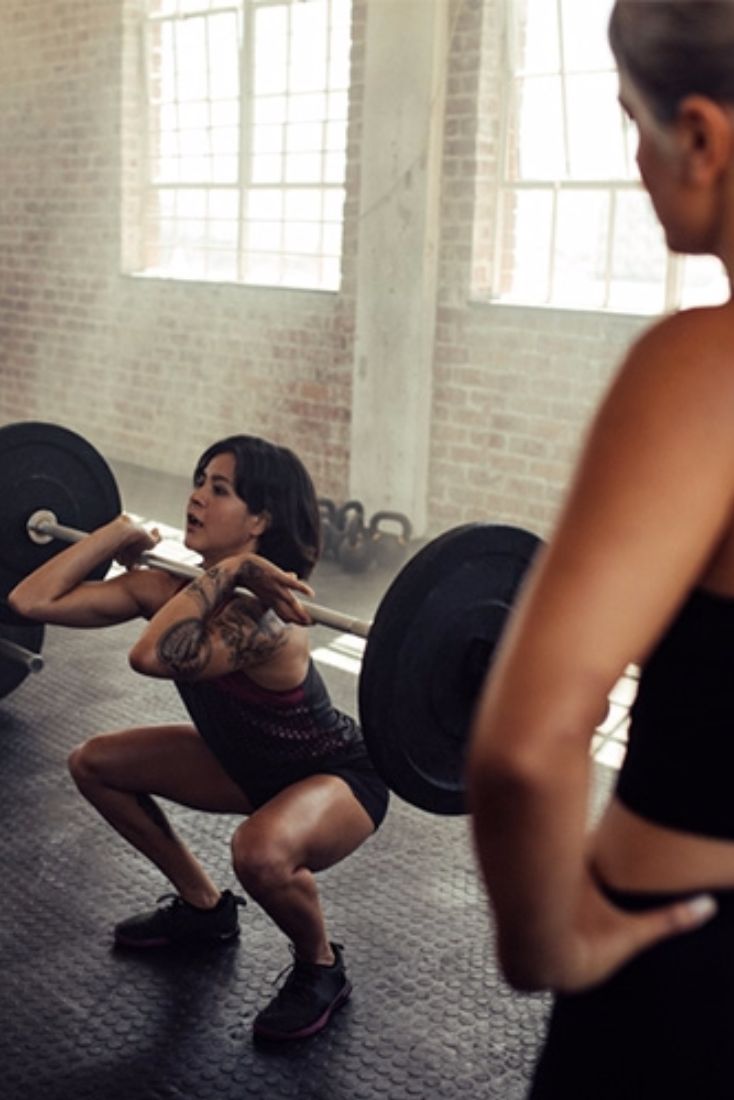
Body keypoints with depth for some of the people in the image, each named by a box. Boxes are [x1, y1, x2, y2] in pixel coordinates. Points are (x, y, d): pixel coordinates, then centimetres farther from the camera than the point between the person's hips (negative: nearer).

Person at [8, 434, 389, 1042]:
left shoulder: (263, 621, -37)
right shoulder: (169, 591, -15)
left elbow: (153, 656, -55)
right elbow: (32, 600, -14)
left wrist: (225, 570, -46)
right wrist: (119, 532, -14)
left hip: (336, 777, -7)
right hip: (249, 761, 8)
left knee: (261, 852, -39)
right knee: (94, 763, 7)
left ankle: (322, 969, -5)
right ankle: (203, 906, 22)